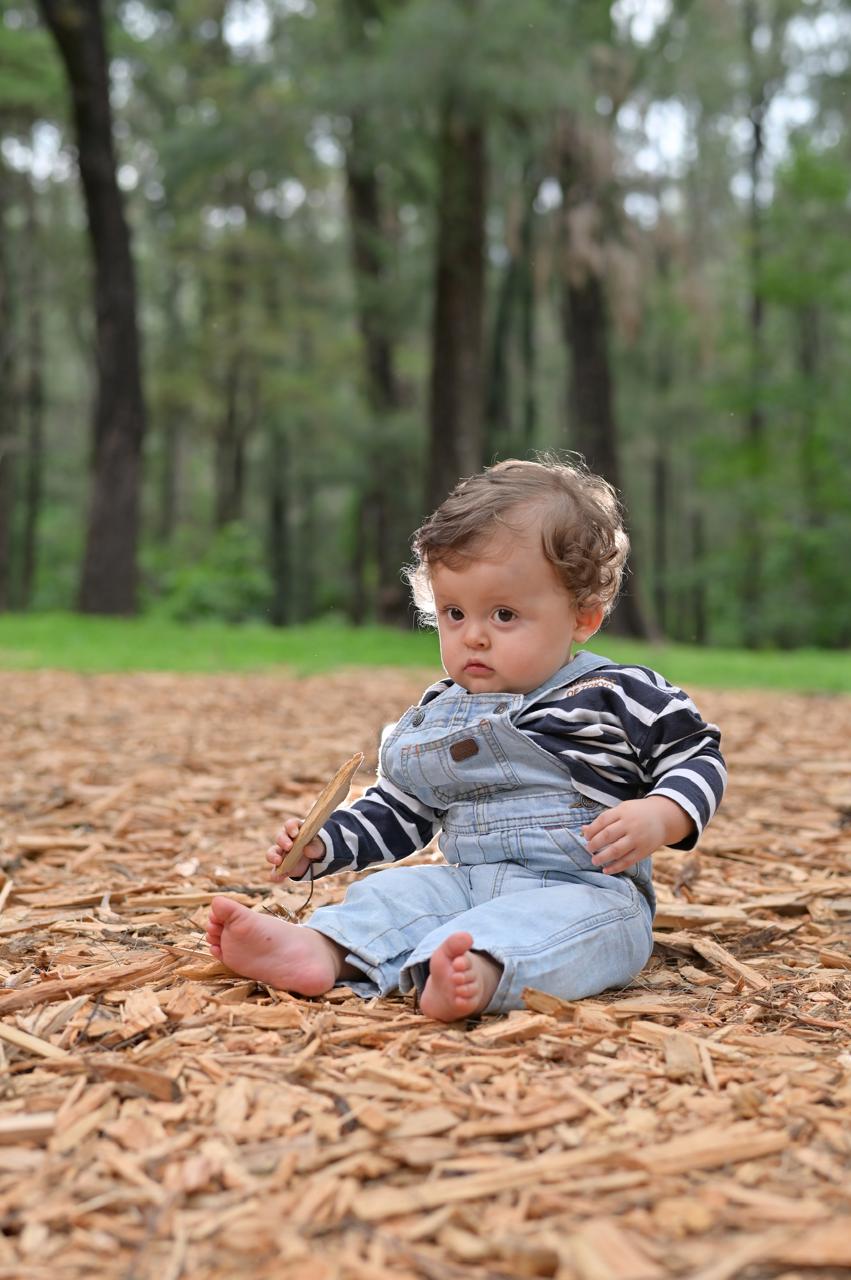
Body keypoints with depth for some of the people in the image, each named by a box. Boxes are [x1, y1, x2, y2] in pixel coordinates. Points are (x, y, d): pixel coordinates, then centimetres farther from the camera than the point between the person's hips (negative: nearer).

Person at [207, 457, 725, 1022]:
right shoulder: (438, 715, 15)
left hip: (585, 888, -6)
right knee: (394, 891, -15)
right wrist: (321, 844, 9)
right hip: (467, 882, 6)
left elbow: (697, 754, 3)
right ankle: (323, 951, -41)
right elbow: (398, 808, 23)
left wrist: (658, 817, -17)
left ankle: (479, 974, -63)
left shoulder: (618, 695, -2)